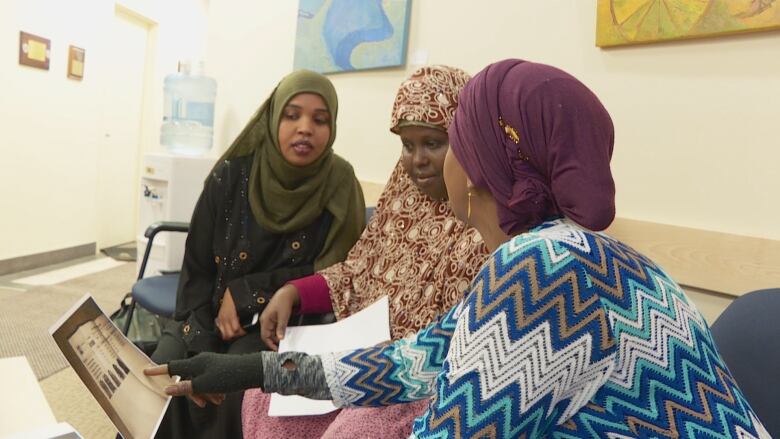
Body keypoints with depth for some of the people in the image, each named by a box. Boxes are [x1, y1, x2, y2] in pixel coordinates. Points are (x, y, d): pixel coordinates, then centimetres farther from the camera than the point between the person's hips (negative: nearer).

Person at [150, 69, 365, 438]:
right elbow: (197, 266, -4)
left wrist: (243, 292, -16)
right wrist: (201, 351, -13)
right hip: (211, 310, 3)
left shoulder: (340, 188, -14)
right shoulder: (232, 173, -10)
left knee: (232, 387, -26)